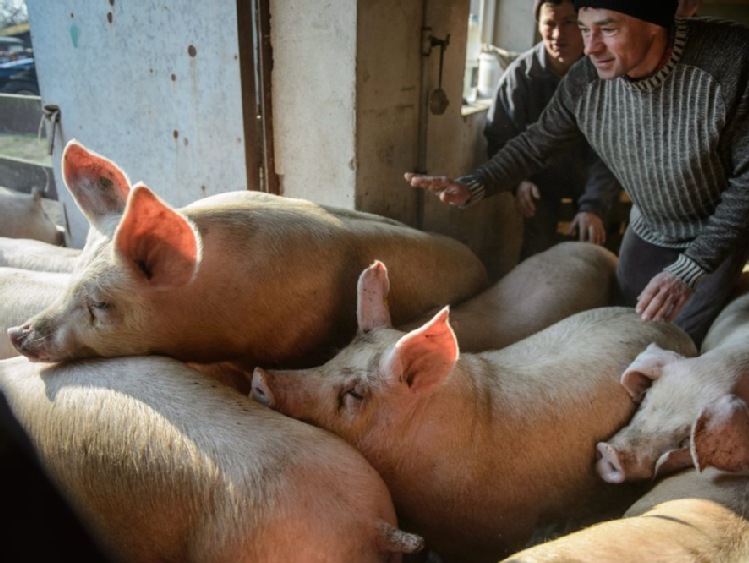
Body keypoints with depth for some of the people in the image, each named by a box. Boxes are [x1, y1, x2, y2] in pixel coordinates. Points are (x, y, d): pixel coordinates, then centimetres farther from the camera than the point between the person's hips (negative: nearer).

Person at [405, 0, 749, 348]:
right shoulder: (585, 81, -17)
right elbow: (536, 143, -4)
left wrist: (690, 269, -28)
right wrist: (473, 187, -19)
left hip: (717, 238, -3)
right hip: (648, 230, 4)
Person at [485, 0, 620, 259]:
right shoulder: (521, 73, -20)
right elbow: (498, 136, -12)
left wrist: (594, 205, -33)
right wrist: (518, 179, -29)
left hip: (590, 176, 0)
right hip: (542, 177, 0)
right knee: (535, 255, -6)